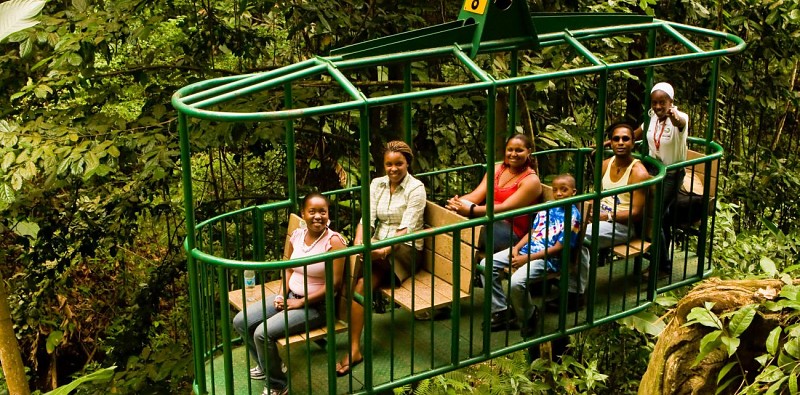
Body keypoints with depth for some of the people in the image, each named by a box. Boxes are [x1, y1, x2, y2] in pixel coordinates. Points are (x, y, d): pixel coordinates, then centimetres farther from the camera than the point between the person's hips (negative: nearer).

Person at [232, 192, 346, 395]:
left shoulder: (333, 241, -18)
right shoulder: (297, 235, 2)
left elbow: (335, 283, -21)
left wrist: (301, 302, -18)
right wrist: (281, 294, -3)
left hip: (316, 305, -7)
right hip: (290, 295, 8)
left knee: (263, 333, -23)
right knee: (241, 321, 0)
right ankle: (268, 365, 23)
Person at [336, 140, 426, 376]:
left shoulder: (416, 189, -8)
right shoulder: (377, 184, 8)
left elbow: (406, 229, -19)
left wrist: (385, 249, -37)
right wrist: (359, 242, -23)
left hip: (405, 249, -4)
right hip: (378, 246, 4)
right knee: (361, 283, -26)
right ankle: (354, 349, -27)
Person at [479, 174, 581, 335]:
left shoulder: (572, 215, -9)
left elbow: (558, 248, -14)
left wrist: (526, 259, -16)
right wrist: (516, 248, -4)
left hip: (548, 257, -8)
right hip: (527, 248, 8)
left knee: (516, 282, -32)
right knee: (487, 264, -4)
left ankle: (529, 317, -2)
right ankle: (501, 312, 2)